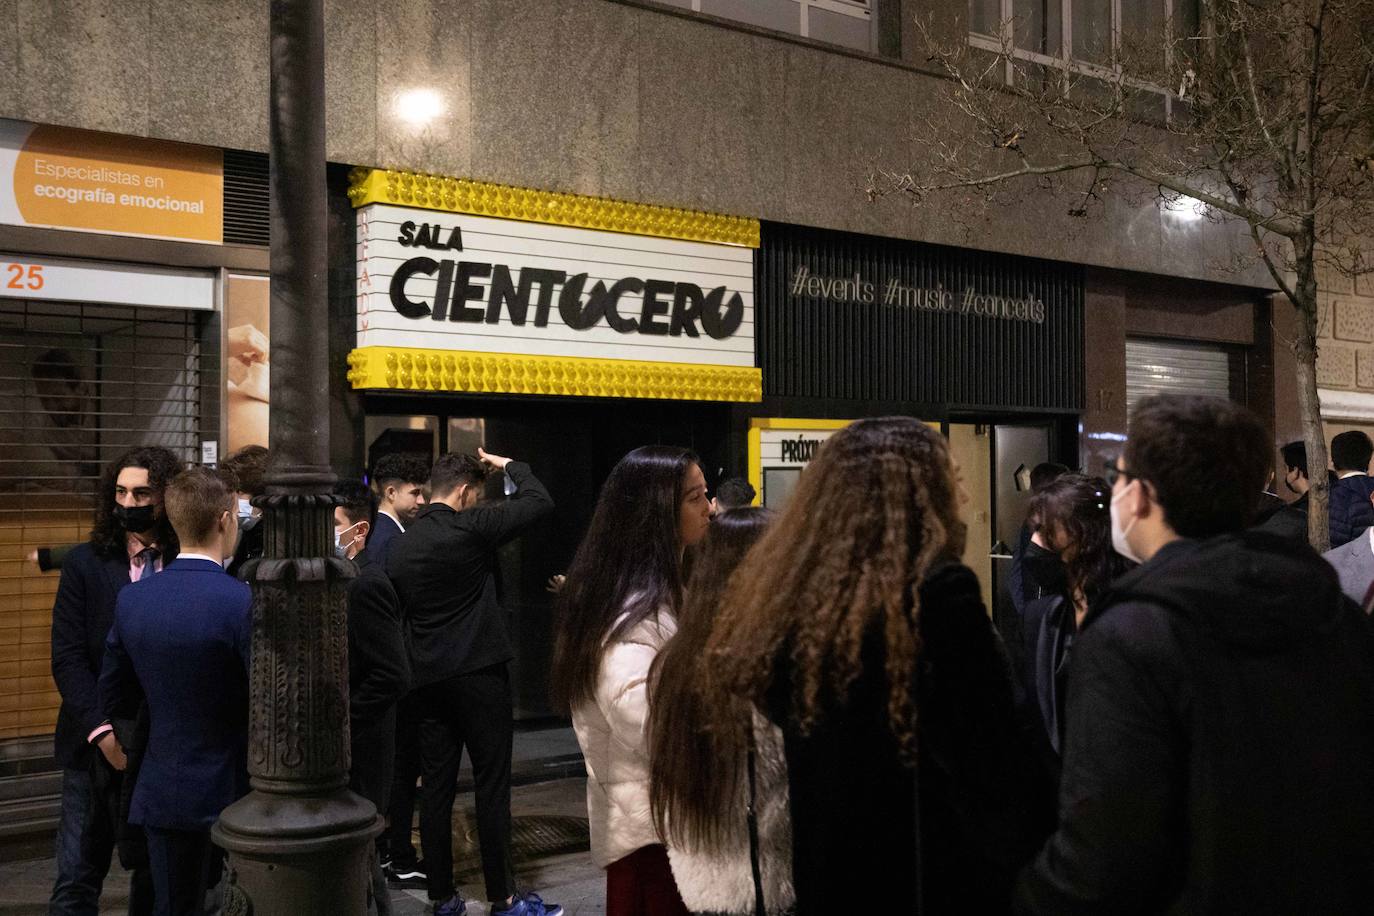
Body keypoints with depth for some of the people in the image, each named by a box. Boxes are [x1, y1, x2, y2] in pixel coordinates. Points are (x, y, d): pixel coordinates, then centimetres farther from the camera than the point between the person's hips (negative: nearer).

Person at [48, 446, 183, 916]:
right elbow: (68, 659, -3)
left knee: (156, 872, 10)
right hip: (98, 747, 0)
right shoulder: (84, 564, 1)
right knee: (77, 878, 2)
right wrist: (102, 732, -12)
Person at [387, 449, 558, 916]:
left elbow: (400, 611, 14)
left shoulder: (400, 545, 9)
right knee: (492, 787, -1)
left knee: (436, 789, 8)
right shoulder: (470, 527, -11)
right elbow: (540, 501, -7)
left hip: (427, 679, 6)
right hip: (480, 674, -6)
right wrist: (508, 466, 8)